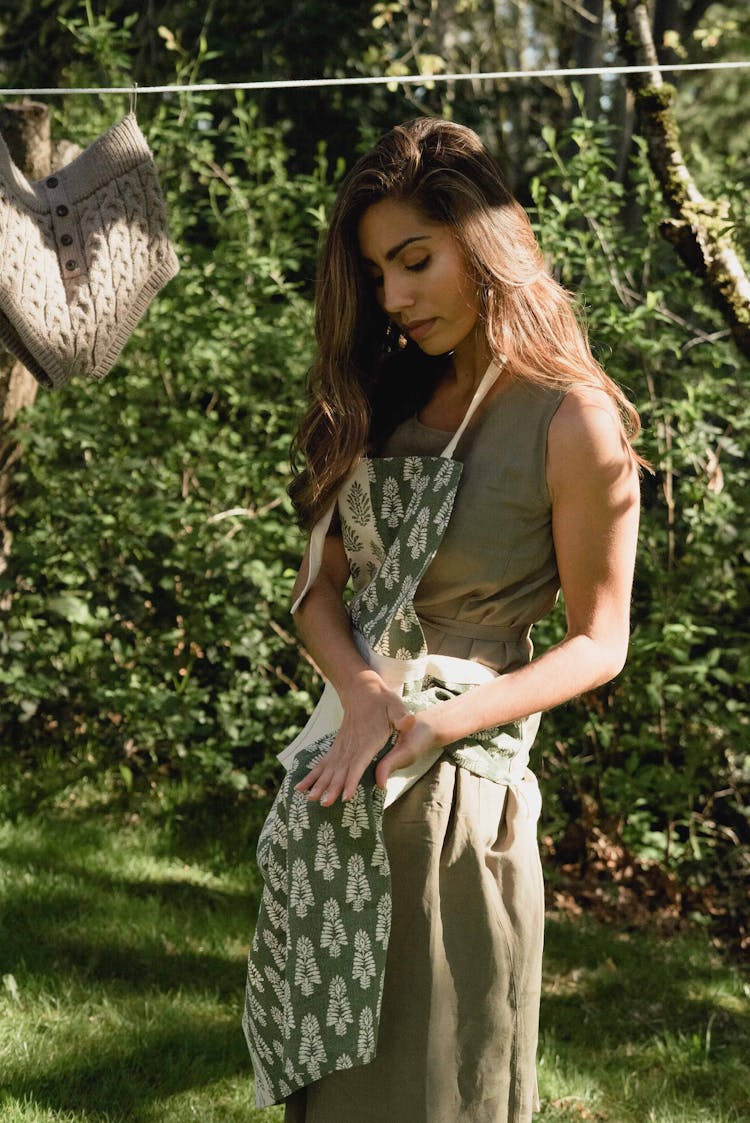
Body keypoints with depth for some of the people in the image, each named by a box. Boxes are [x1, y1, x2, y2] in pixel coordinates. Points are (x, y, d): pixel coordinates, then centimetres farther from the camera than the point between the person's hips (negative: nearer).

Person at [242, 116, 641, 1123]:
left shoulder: (577, 424, -14)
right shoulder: (383, 396, 6)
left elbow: (599, 644, -9)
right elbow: (322, 584, 5)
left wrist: (442, 721, -21)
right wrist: (363, 694, -16)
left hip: (458, 779, -6)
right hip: (341, 761, 6)